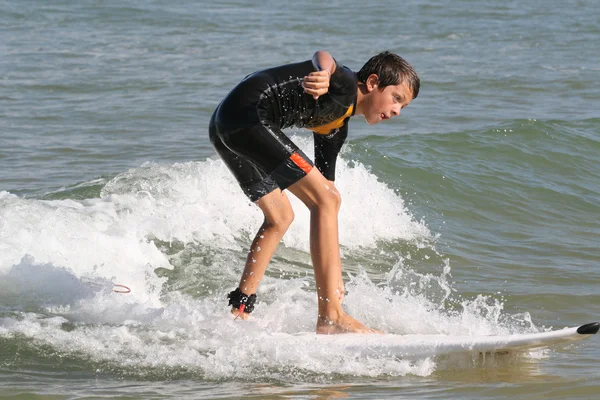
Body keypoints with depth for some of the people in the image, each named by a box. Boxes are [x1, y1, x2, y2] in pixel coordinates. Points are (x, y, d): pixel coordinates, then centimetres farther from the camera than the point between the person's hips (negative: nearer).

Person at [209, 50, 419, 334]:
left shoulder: (336, 128, 23)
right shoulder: (345, 87, -4)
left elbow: (326, 188, 25)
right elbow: (323, 57, -28)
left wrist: (333, 274, 23)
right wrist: (324, 76, -54)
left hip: (224, 128, 11)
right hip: (247, 116, -11)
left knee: (280, 217, 24)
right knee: (326, 200, -12)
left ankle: (239, 310, 27)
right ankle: (330, 318, -16)